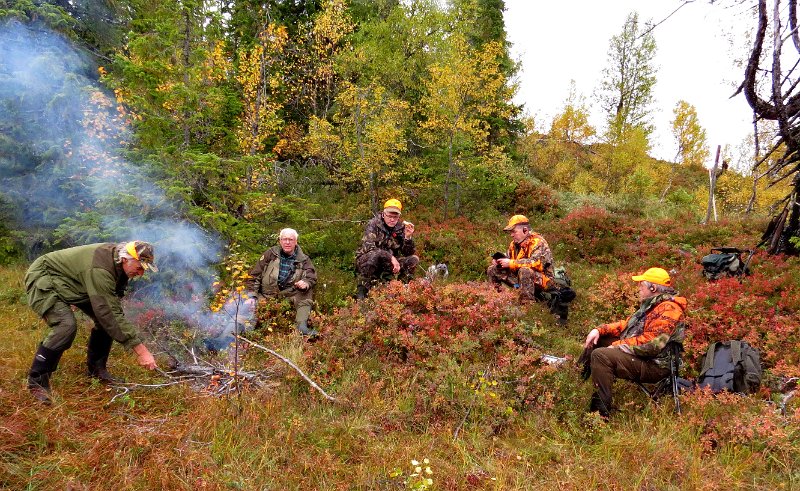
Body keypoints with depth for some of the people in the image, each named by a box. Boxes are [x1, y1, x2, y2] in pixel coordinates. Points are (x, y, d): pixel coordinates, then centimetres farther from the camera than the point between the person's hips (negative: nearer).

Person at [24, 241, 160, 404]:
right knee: (66, 325, -29)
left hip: (71, 283, 9)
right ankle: (37, 380, -12)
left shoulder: (119, 263, -10)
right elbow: (108, 314, -39)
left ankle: (95, 368, 12)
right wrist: (140, 349, -38)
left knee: (105, 320, -4)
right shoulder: (99, 270, -38)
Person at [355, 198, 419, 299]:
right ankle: (362, 290, -20)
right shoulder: (374, 224, -14)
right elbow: (368, 247, -29)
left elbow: (408, 253, -5)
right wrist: (391, 258, -36)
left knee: (414, 260, -13)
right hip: (366, 260, -4)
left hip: (387, 264, 4)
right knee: (375, 254, -37)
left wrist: (408, 237, -24)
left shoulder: (401, 227, -3)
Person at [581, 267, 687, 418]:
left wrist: (618, 346, -19)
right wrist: (600, 330, 4)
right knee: (596, 341, 14)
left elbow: (651, 343, -29)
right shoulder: (653, 304, 14)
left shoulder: (668, 309, -20)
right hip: (640, 353, 11)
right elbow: (628, 324, 19)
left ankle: (601, 412, -21)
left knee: (600, 355, -27)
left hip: (652, 365, -11)